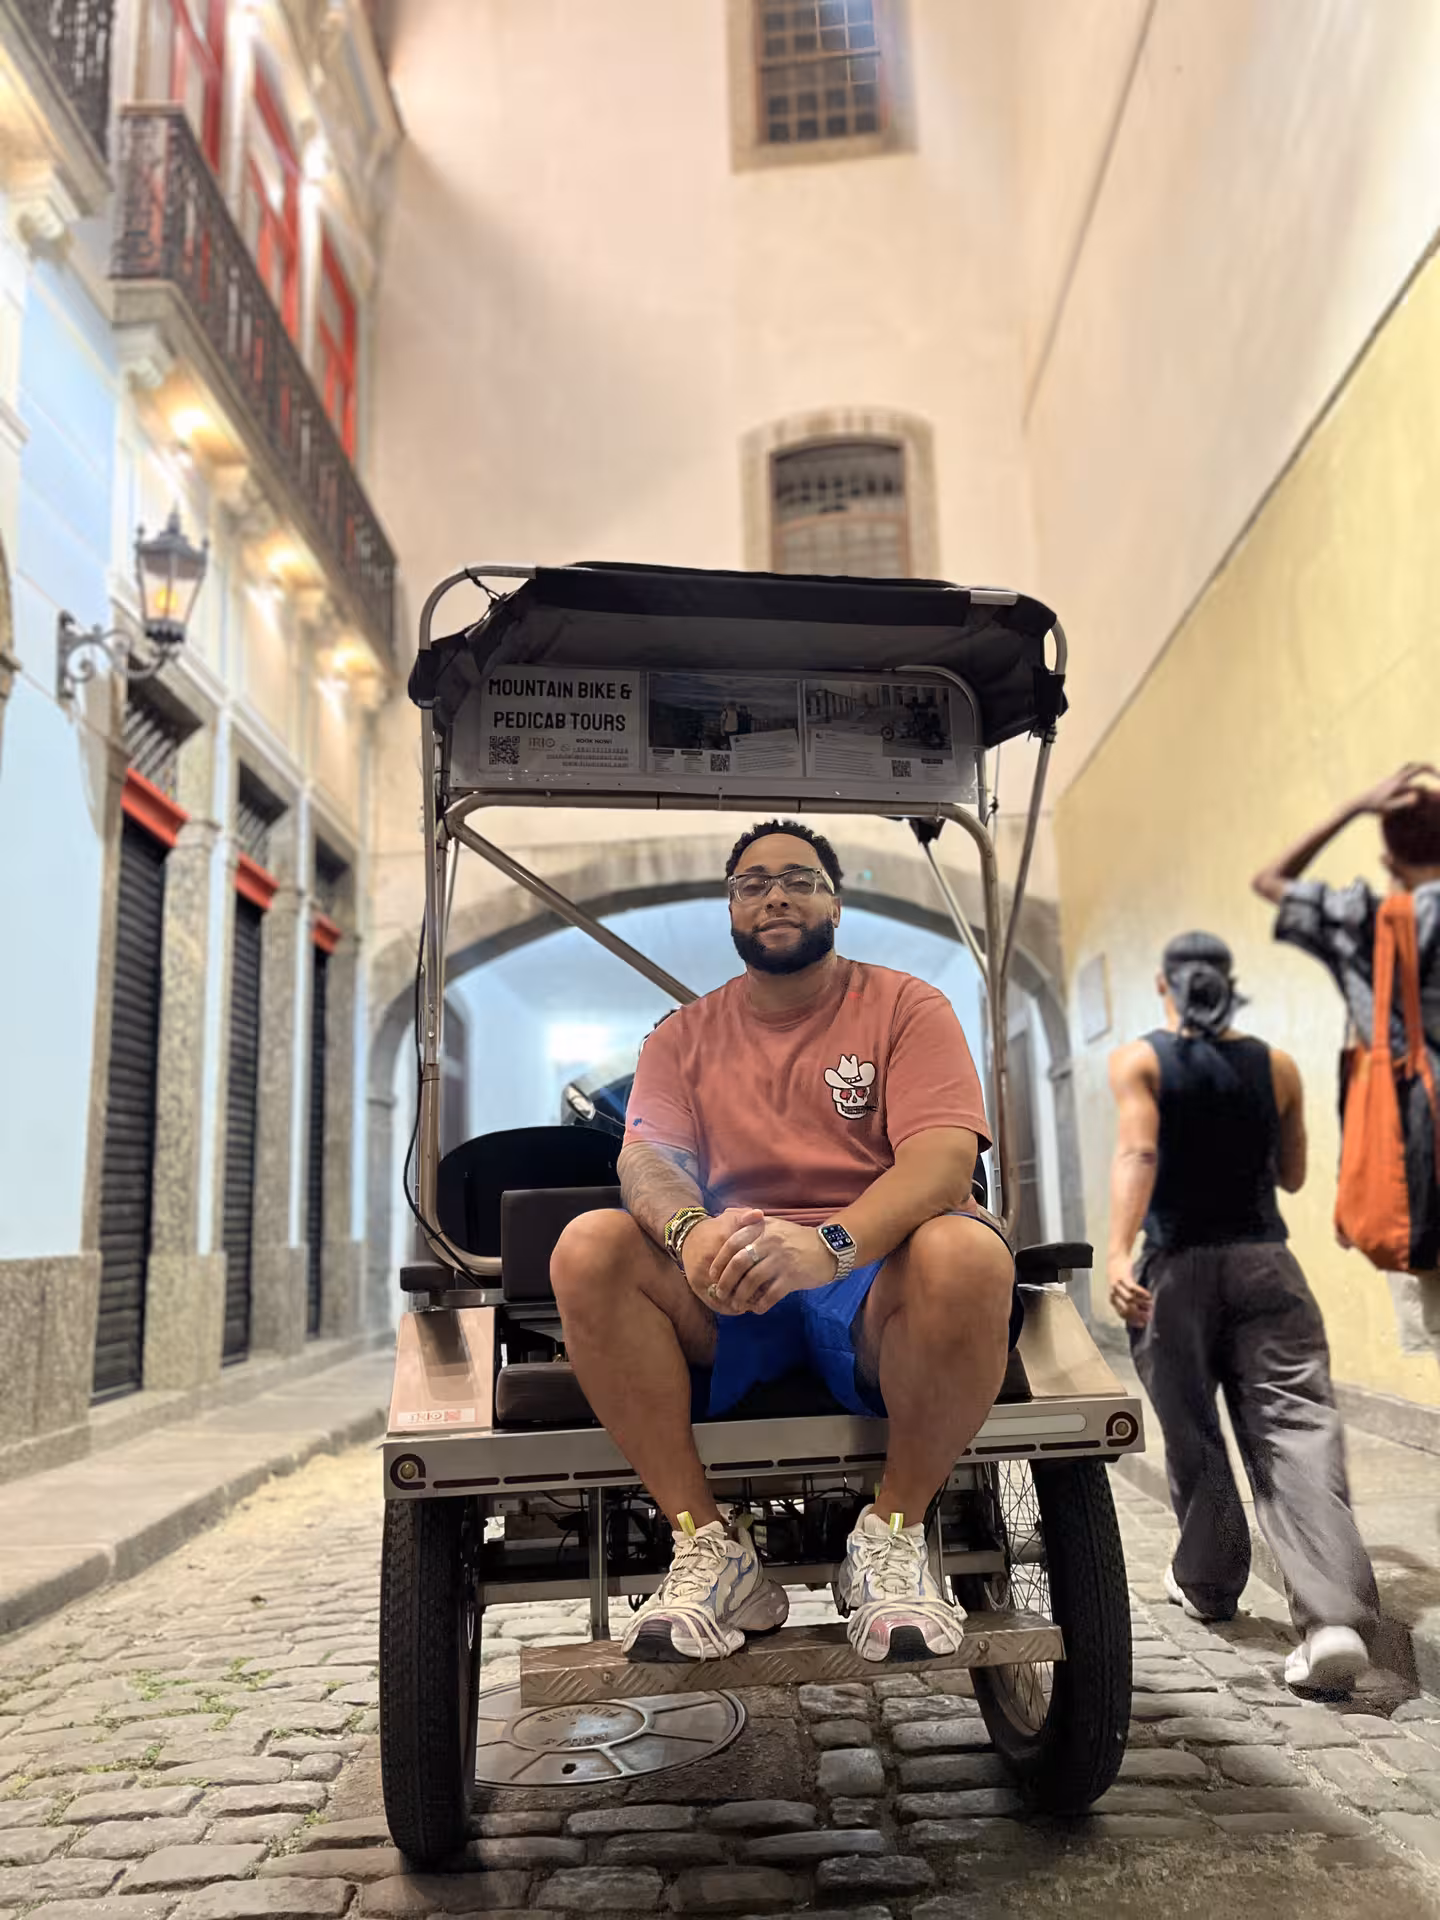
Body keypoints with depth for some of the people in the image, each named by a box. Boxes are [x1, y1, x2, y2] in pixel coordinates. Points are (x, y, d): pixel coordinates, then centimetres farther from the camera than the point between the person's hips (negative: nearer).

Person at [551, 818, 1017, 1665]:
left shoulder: (906, 1006, 7)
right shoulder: (685, 1037, 16)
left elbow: (944, 1160, -9)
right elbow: (646, 1157, 0)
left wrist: (831, 1243, -30)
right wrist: (692, 1233, -27)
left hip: (874, 1288, -2)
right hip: (725, 1306, 3)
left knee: (966, 1254, -35)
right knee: (590, 1247, -24)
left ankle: (895, 1531, -11)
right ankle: (708, 1545, -16)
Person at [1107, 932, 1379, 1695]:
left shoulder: (1138, 1060, -2)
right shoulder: (1276, 1066, 7)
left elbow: (1137, 1153, -18)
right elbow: (1292, 1175, 15)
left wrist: (1117, 1251, -27)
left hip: (1177, 1267, -1)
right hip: (1265, 1262, 1)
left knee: (1194, 1439, 13)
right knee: (1295, 1429, -5)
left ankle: (1207, 1584, 29)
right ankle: (1335, 1616, -20)